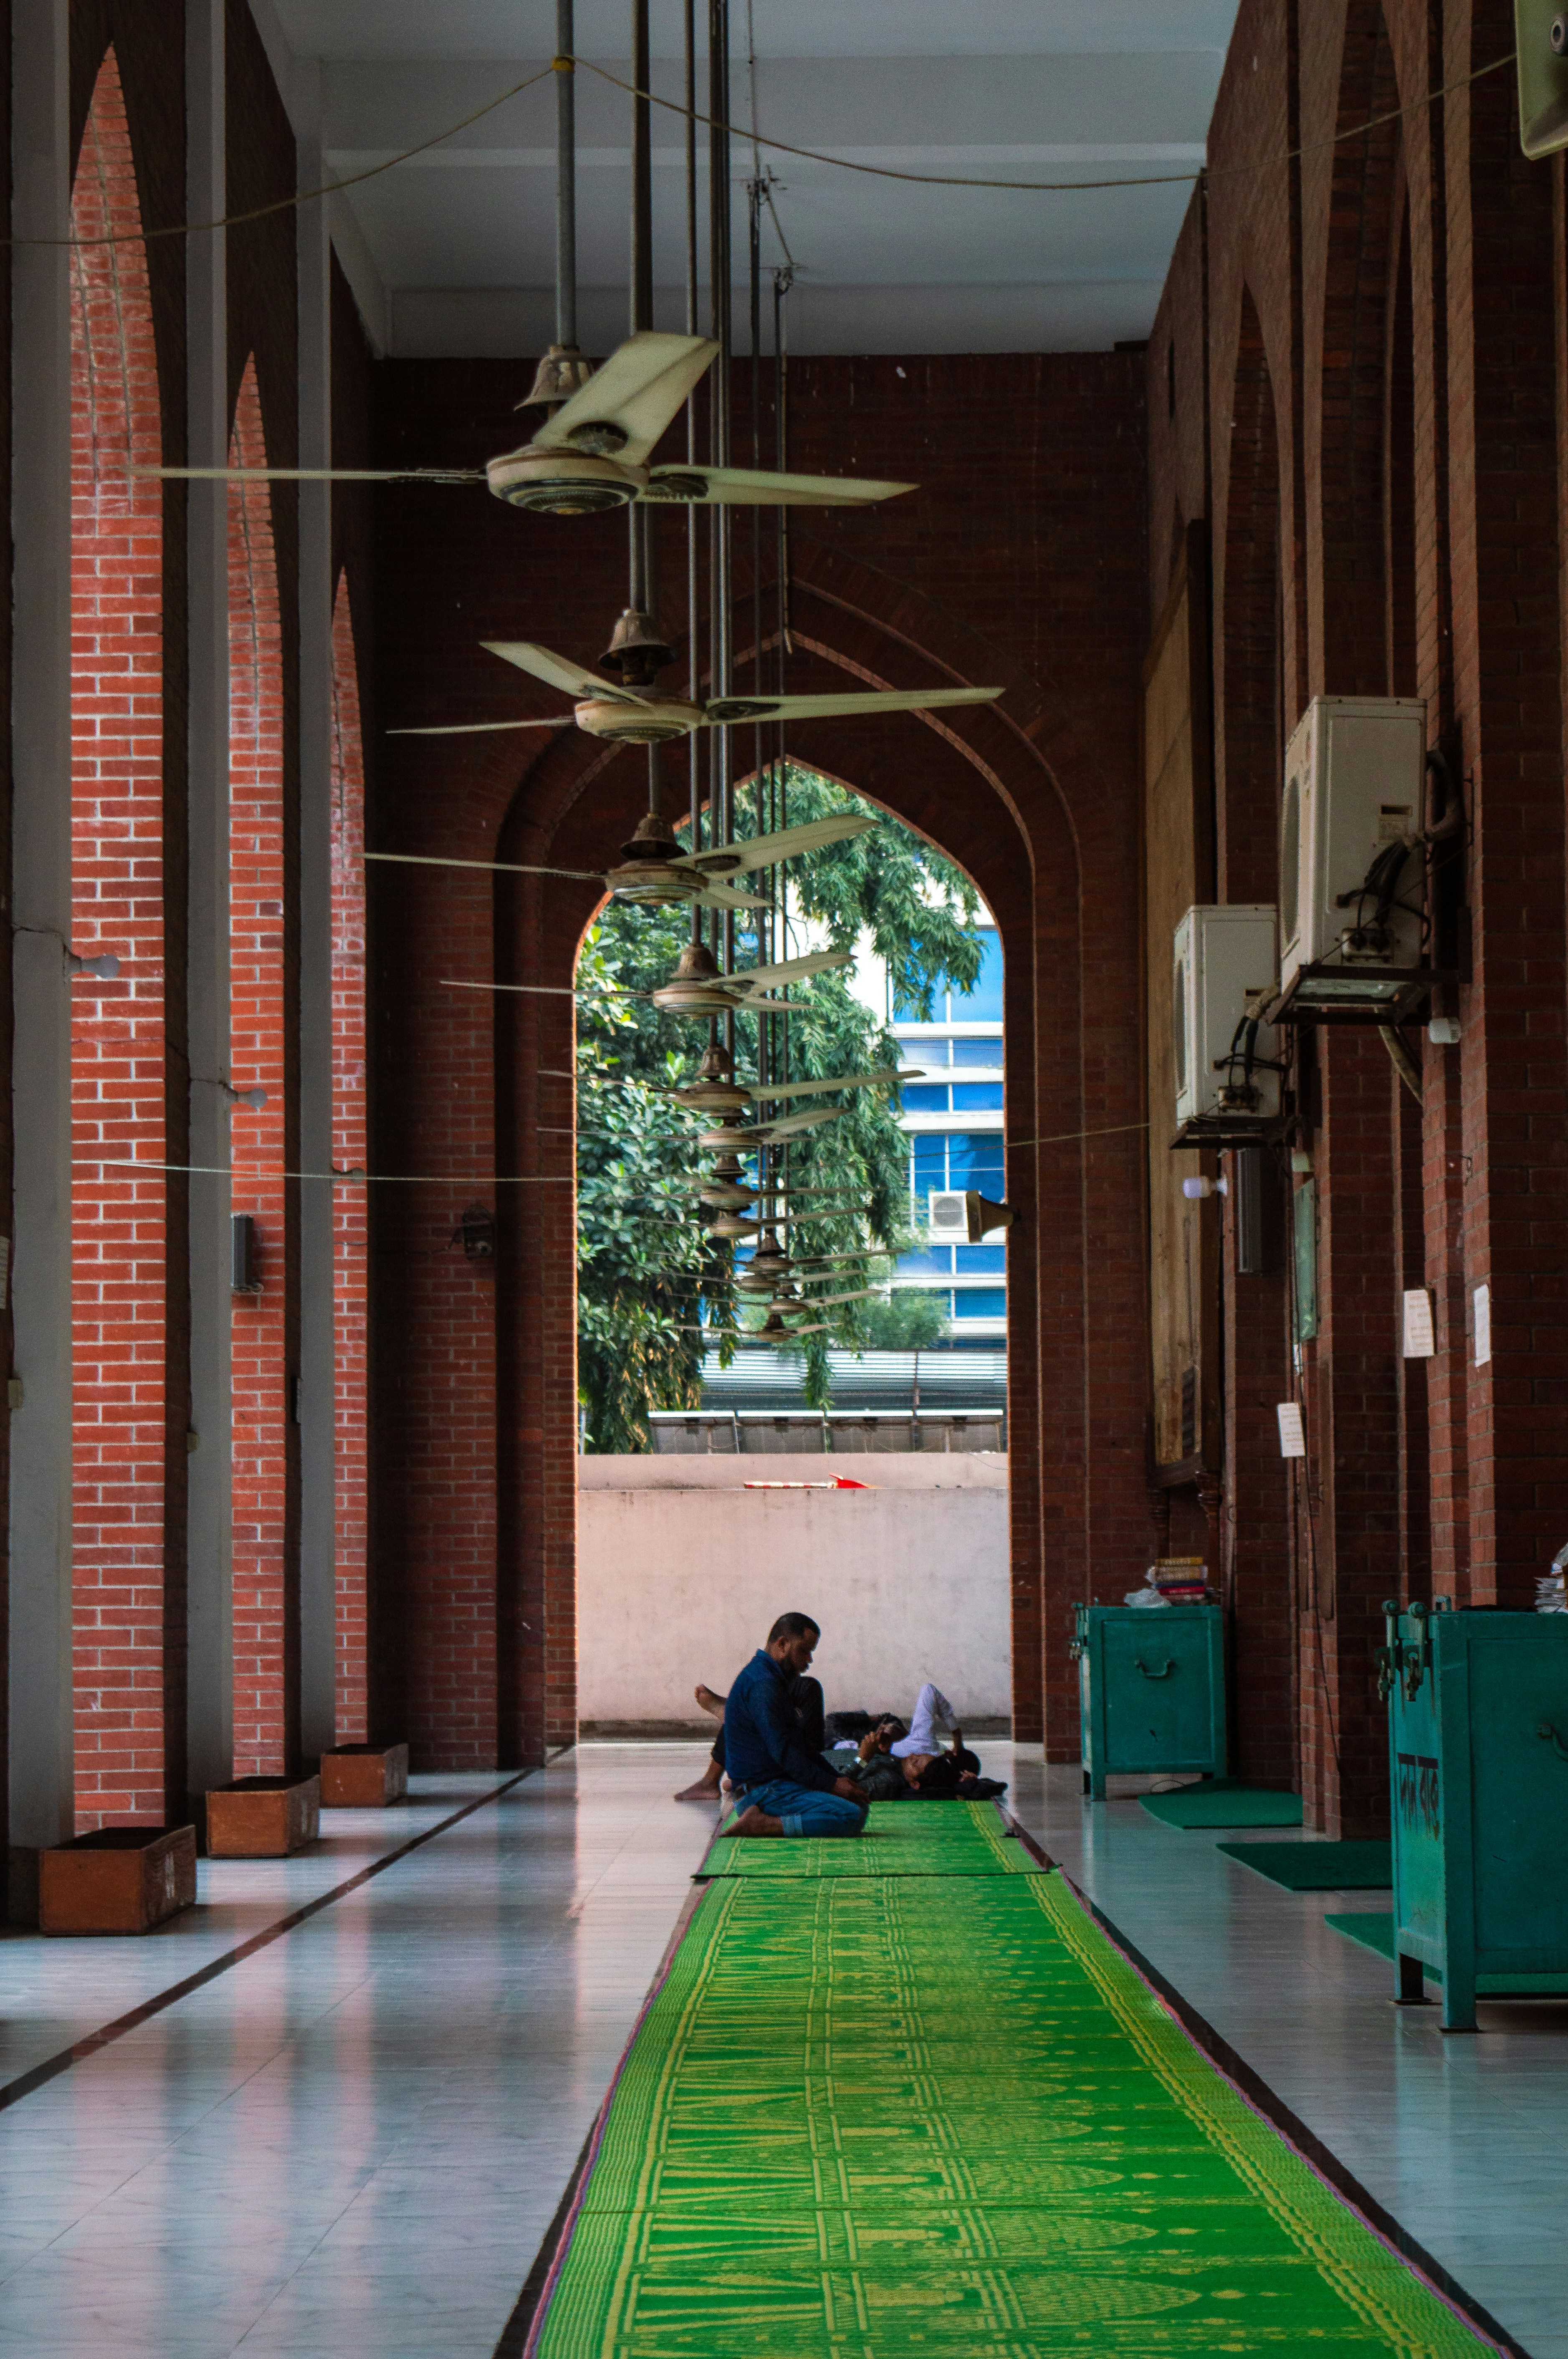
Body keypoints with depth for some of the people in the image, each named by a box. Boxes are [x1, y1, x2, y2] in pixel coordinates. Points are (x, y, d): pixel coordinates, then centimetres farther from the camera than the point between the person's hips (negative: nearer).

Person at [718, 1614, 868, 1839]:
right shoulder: (762, 1684, -16)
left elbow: (797, 1744, 22)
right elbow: (784, 1752, -20)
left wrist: (836, 1778, 10)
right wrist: (830, 1784, -14)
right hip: (763, 1791, -11)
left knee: (857, 1802, 14)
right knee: (852, 1817, -23)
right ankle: (761, 1825, -20)